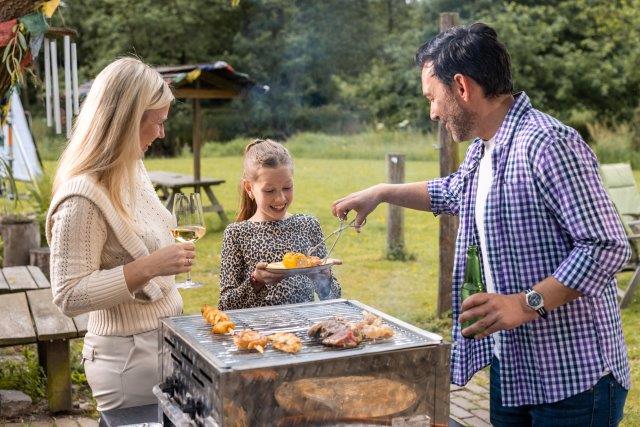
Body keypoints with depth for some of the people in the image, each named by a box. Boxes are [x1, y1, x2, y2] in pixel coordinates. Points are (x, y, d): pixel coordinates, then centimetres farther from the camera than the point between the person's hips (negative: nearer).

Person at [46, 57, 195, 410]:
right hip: (129, 355, -9)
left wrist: (171, 241, 8)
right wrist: (149, 266, -29)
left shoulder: (130, 170, 4)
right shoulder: (83, 196, -23)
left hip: (164, 340, 9)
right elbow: (69, 297, -23)